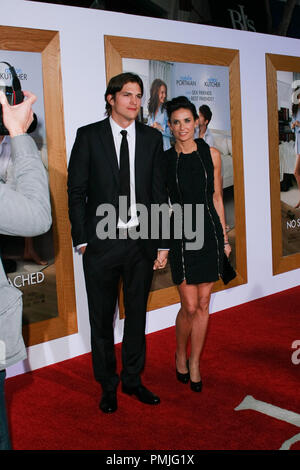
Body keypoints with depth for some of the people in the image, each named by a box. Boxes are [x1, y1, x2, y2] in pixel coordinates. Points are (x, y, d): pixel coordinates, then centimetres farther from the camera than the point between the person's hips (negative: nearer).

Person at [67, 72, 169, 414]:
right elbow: (76, 190, -1)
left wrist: (163, 243, 3)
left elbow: (159, 193, 6)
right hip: (101, 243, -2)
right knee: (102, 318, 10)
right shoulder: (88, 136, -1)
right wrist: (81, 240, -7)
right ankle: (107, 385, 28)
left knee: (137, 314, 14)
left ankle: (132, 379, 32)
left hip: (141, 243, 2)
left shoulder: (152, 138, 6)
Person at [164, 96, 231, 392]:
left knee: (203, 304, 7)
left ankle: (194, 363, 23)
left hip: (209, 232, 2)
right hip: (181, 235, -2)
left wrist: (224, 237, 9)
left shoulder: (211, 155, 4)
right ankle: (180, 354, 26)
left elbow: (216, 198, 9)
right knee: (190, 306, -2)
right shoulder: (164, 160, 0)